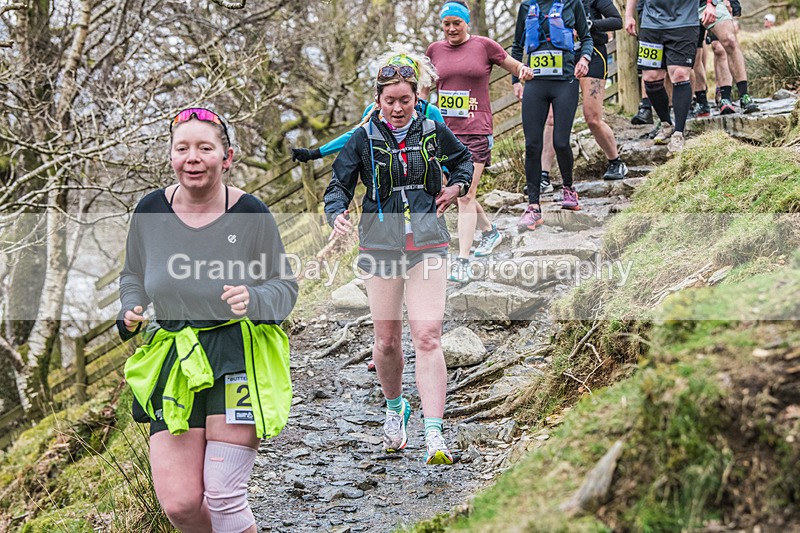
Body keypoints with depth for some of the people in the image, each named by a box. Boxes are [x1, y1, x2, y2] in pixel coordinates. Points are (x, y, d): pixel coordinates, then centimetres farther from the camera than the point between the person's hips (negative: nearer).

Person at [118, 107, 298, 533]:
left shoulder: (250, 214, -8)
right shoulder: (151, 211, 0)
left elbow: (285, 286, 2)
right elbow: (133, 277, 17)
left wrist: (254, 299, -20)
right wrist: (130, 312, -4)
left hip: (239, 358, -3)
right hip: (175, 363, 3)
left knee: (223, 497, -6)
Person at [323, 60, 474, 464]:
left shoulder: (433, 132, 4)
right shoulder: (363, 139, 0)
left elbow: (464, 159, 24)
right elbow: (339, 185, 2)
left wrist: (457, 187, 5)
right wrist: (337, 213, -19)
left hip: (427, 244, 0)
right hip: (380, 245, 1)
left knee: (428, 337, -12)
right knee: (387, 340, 6)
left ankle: (434, 437, -15)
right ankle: (394, 407, 36)